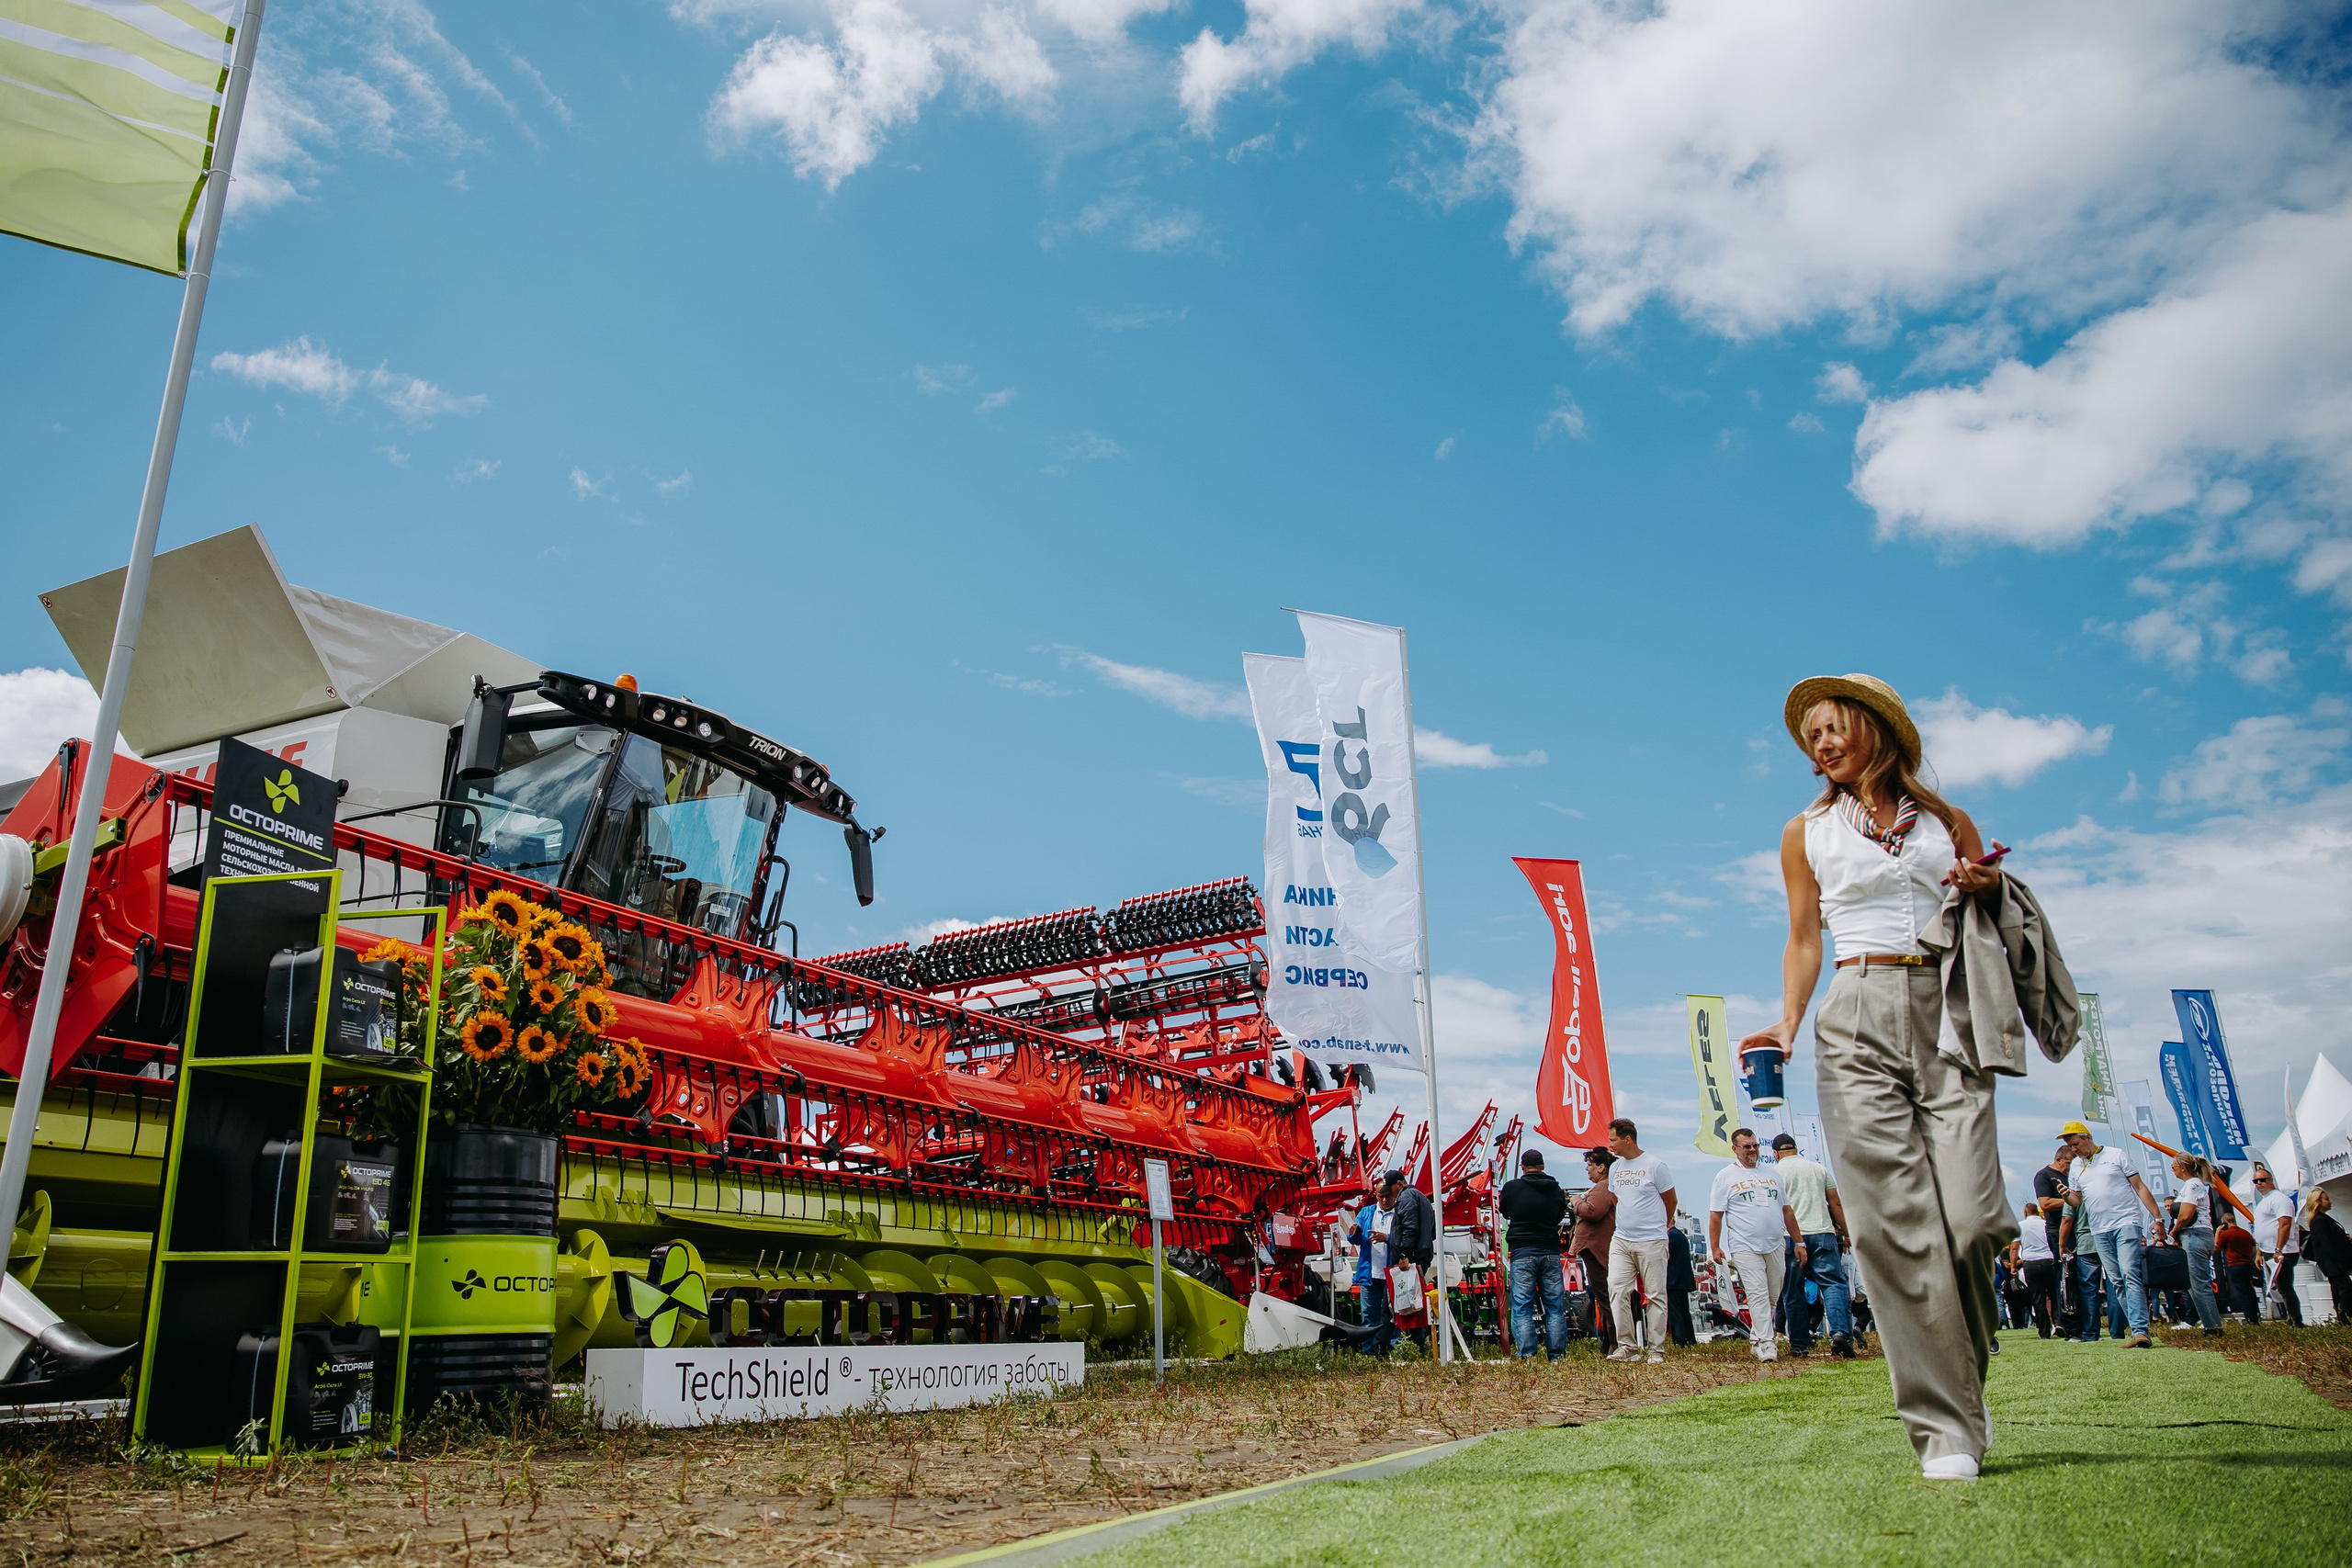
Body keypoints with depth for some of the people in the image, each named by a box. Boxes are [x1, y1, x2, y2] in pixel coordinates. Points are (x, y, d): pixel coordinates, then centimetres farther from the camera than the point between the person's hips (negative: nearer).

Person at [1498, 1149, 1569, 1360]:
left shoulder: (1511, 1187, -4)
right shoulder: (1556, 1190, 4)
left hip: (1522, 1253, -2)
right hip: (1550, 1253, 2)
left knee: (1522, 1308, 0)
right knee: (1555, 1307, 9)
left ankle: (1527, 1355, -8)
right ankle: (1556, 1354, 7)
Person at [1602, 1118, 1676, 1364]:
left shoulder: (1654, 1165, -7)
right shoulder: (1615, 1167, 11)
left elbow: (1670, 1200, 4)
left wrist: (1664, 1225, 18)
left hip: (1651, 1241, -5)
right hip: (1621, 1240, 5)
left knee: (1655, 1295, 1)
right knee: (1617, 1291, -6)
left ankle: (1657, 1350, 8)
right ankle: (1626, 1346, -1)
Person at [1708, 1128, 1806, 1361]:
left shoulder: (1772, 1173, 15)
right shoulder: (1725, 1176, 1)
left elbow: (1786, 1210, 19)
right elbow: (1715, 1215, -1)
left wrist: (1799, 1242, 15)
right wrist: (1715, 1248, -8)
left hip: (1776, 1246, 5)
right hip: (1745, 1248, -5)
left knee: (1772, 1297, 9)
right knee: (1758, 1294, -11)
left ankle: (1756, 1339, 23)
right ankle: (1765, 1344, -9)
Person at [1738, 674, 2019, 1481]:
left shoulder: (1946, 822, 18)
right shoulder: (1808, 832, 17)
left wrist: (1989, 891, 0)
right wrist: (1787, 1026, 1)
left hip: (1946, 1016, 1)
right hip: (1858, 1021, 0)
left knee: (1970, 1219, -11)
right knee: (1897, 1225, -9)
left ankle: (1964, 1380, 16)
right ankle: (1945, 1427, -3)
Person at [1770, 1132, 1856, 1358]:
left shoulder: (1774, 1172, 4)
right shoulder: (1819, 1168, 14)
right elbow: (1835, 1203, 12)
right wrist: (1846, 1233, 18)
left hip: (1791, 1237, -2)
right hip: (1823, 1233, 2)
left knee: (1792, 1293, 5)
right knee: (1833, 1284, -4)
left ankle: (1799, 1345, 7)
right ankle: (1840, 1332, -24)